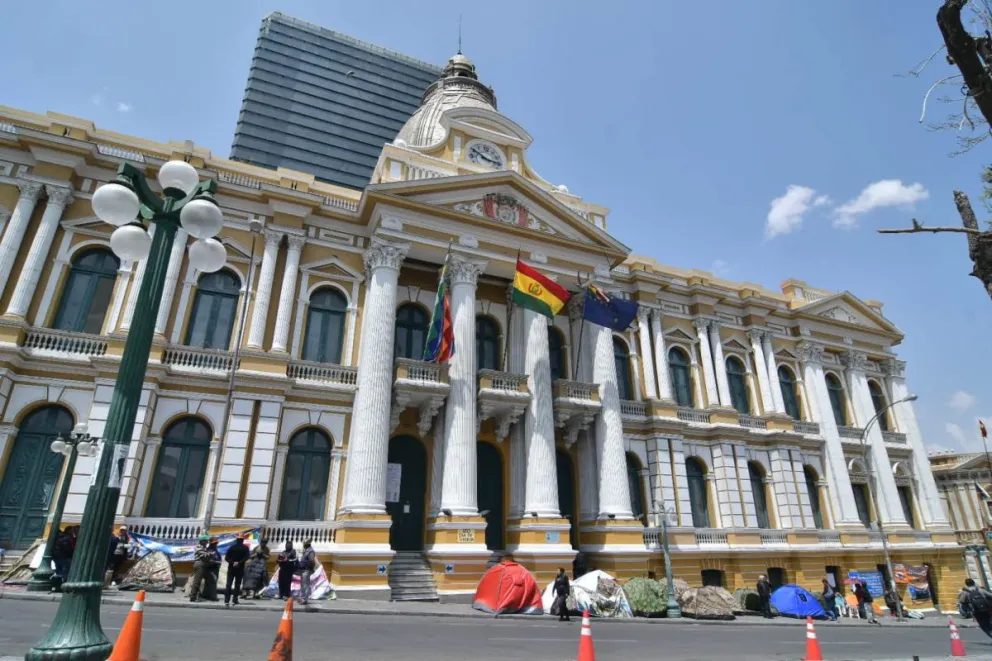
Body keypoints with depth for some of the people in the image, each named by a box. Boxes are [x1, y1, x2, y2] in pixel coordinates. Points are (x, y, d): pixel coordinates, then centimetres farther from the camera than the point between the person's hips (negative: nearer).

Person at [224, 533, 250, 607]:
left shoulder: (232, 547, 1)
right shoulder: (245, 548, -3)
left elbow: (226, 557, -6)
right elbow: (246, 558, -15)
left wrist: (232, 562, -10)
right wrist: (239, 563, -15)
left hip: (231, 568, 1)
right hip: (240, 569, -1)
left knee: (229, 584, 1)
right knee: (237, 584, 9)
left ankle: (226, 601, -9)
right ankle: (235, 600, 7)